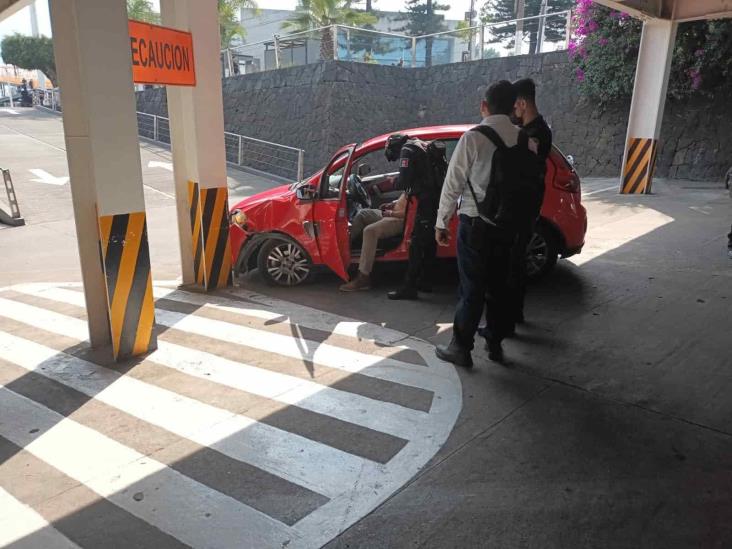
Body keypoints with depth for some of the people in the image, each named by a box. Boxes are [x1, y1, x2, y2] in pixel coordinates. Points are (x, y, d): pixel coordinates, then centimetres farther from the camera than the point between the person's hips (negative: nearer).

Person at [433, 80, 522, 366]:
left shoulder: (473, 138, -13)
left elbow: (453, 184, -11)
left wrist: (441, 222, -2)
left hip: (475, 225, -5)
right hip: (509, 224, 5)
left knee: (472, 289, 3)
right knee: (500, 286, 16)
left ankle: (461, 348, 14)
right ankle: (495, 345, 29)